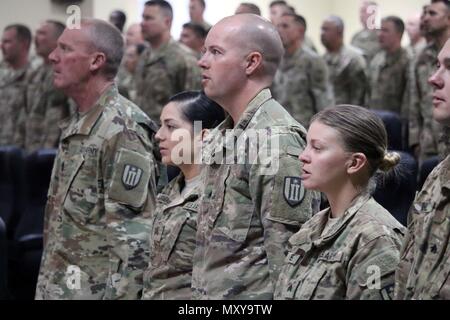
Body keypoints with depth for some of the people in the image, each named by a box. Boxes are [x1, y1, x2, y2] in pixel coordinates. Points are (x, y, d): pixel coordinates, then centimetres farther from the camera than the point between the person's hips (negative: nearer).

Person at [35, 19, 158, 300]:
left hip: (95, 290, -9)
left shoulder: (122, 130, -17)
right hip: (58, 287, 9)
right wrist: (48, 284, 17)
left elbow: (134, 237, -20)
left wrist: (120, 294, -22)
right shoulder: (77, 125, 12)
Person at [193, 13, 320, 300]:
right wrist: (199, 290, 15)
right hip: (209, 292, 9)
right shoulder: (223, 136, 12)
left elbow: (288, 251, -20)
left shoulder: (277, 139, -16)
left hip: (252, 295, -9)